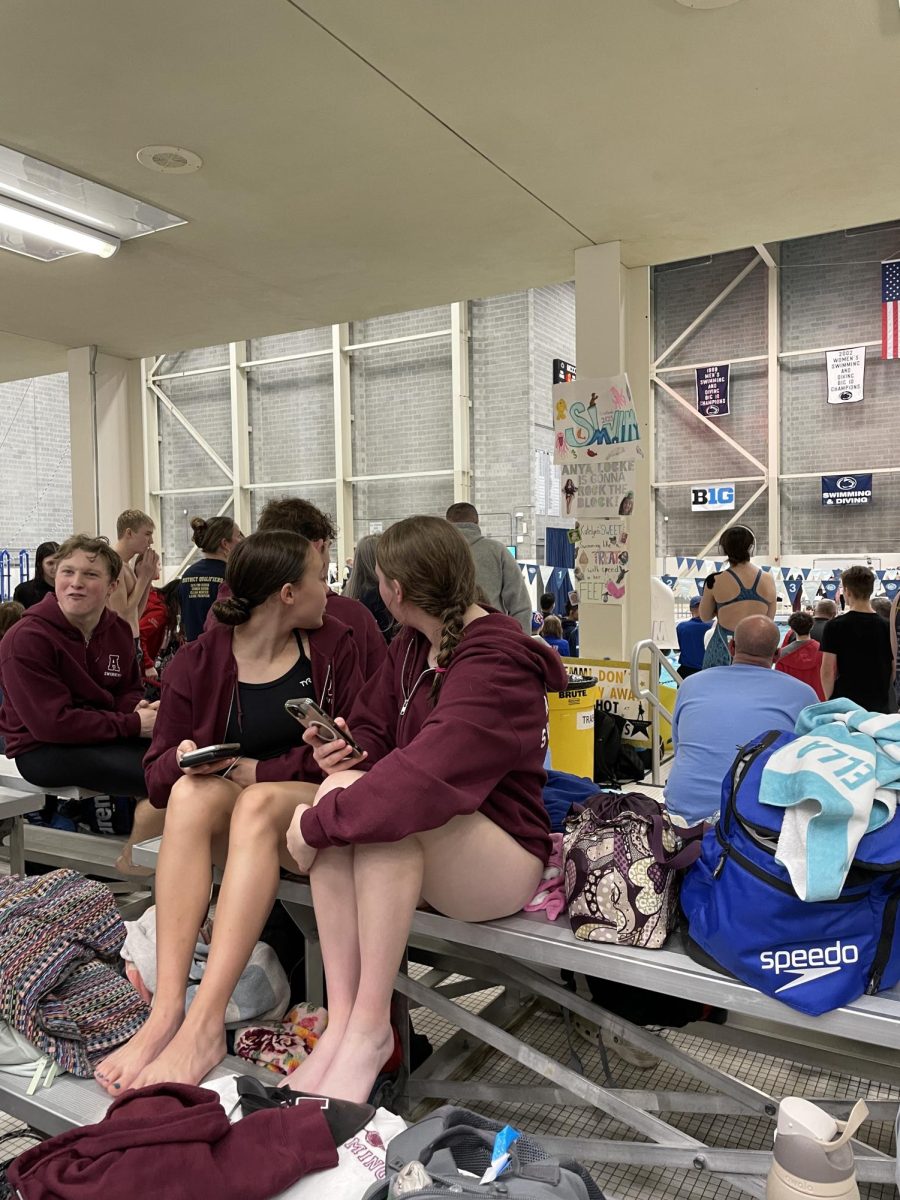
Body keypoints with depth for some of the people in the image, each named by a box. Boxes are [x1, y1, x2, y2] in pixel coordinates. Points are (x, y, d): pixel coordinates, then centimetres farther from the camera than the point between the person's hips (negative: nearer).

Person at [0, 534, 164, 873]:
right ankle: (133, 863, 2)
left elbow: (127, 690, 14)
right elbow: (52, 724, -21)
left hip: (107, 737, 8)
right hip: (43, 750, -7)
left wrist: (141, 708, -13)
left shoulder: (118, 630, 5)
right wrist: (132, 724, -22)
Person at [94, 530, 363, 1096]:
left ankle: (204, 1024, -36)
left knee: (258, 805, -33)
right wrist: (184, 760, -20)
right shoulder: (199, 662, 2)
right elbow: (158, 777, 3)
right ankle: (166, 1011, -34)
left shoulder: (335, 646, 2)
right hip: (229, 813, 2)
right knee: (191, 792, -30)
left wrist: (262, 770, -14)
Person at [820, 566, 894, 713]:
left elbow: (828, 671, -11)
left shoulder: (835, 626, -9)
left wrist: (829, 699, 1)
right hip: (879, 705, 3)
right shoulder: (886, 626, 2)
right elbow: (893, 671, 8)